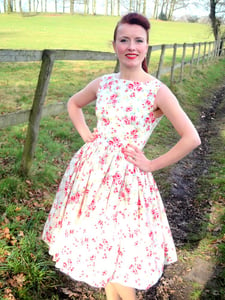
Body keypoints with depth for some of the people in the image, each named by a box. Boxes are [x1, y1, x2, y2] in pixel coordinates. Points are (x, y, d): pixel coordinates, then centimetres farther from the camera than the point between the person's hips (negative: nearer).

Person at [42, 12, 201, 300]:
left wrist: (151, 165, -10)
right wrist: (86, 136, 7)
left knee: (116, 252, 1)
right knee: (97, 238, 16)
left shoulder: (157, 91, -12)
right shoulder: (103, 83, 1)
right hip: (91, 168, 5)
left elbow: (191, 138, -15)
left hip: (126, 176, -5)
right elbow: (73, 104, 21)